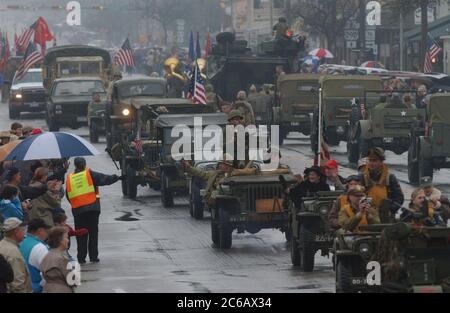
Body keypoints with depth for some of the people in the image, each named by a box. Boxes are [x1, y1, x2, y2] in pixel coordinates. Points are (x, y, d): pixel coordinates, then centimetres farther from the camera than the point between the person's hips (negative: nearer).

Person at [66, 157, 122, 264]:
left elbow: (68, 196, 12)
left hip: (77, 210, 2)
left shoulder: (69, 179, 7)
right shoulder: (89, 174, -1)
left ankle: (81, 258, 6)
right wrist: (117, 178, 1)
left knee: (81, 235, 7)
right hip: (92, 208, -2)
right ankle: (93, 256, 4)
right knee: (93, 232, 6)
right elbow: (104, 179, -5)